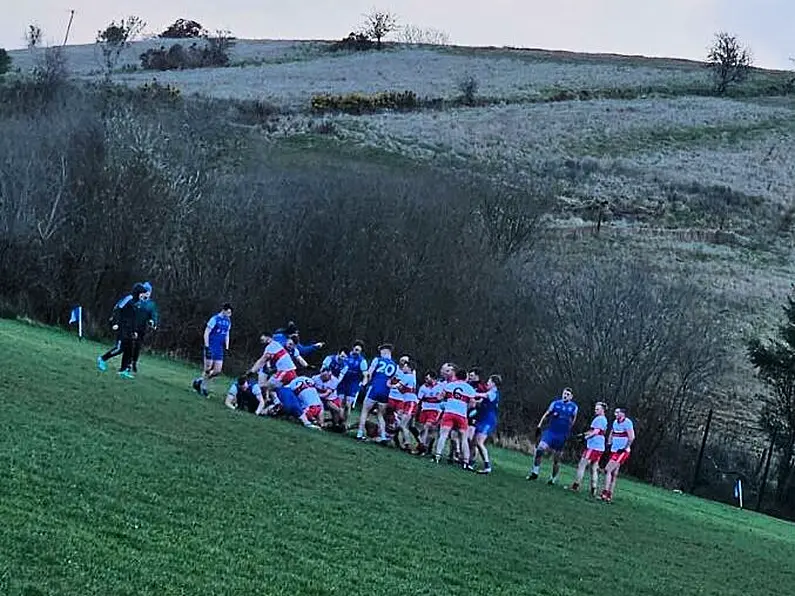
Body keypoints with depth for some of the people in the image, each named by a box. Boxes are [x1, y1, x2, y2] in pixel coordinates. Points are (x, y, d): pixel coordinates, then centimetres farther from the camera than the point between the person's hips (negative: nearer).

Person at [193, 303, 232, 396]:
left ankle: (202, 382, 17)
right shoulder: (215, 319, -12)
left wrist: (227, 348, 12)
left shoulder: (228, 321, 8)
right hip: (211, 347, -6)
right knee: (208, 369, -6)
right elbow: (206, 333, -11)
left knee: (218, 371, 0)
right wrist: (207, 347, -15)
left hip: (219, 349, 6)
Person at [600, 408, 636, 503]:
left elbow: (631, 437, -18)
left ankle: (605, 493, -14)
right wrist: (609, 444, 13)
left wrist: (625, 448, -17)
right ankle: (610, 496, 12)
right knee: (614, 473, 9)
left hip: (622, 452, -8)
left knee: (608, 470, -15)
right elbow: (611, 434, 25)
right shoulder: (615, 422, 13)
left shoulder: (627, 423, -13)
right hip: (614, 451, 8)